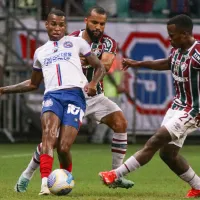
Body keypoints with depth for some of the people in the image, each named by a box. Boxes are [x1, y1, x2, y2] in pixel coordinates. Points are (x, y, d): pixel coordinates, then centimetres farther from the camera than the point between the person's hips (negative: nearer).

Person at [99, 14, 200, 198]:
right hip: (178, 106, 9)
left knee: (154, 143, -14)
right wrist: (138, 64, 26)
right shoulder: (177, 50, 2)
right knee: (168, 153, 10)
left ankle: (116, 175, -11)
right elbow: (168, 63, 25)